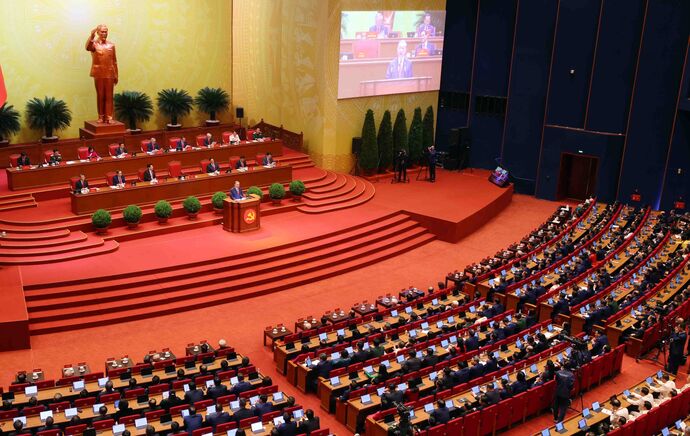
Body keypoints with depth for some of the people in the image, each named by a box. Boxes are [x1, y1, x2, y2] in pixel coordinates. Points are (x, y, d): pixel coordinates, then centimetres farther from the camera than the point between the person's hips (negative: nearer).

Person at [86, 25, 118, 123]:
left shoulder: (111, 45, 7)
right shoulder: (94, 43, -1)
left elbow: (114, 61, 10)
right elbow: (88, 48, -26)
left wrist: (116, 75, 8)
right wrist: (92, 36, -39)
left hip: (109, 74, 2)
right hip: (99, 73, -2)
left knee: (109, 96, 1)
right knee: (100, 95, 4)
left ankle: (109, 117, 4)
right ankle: (101, 117, 10)